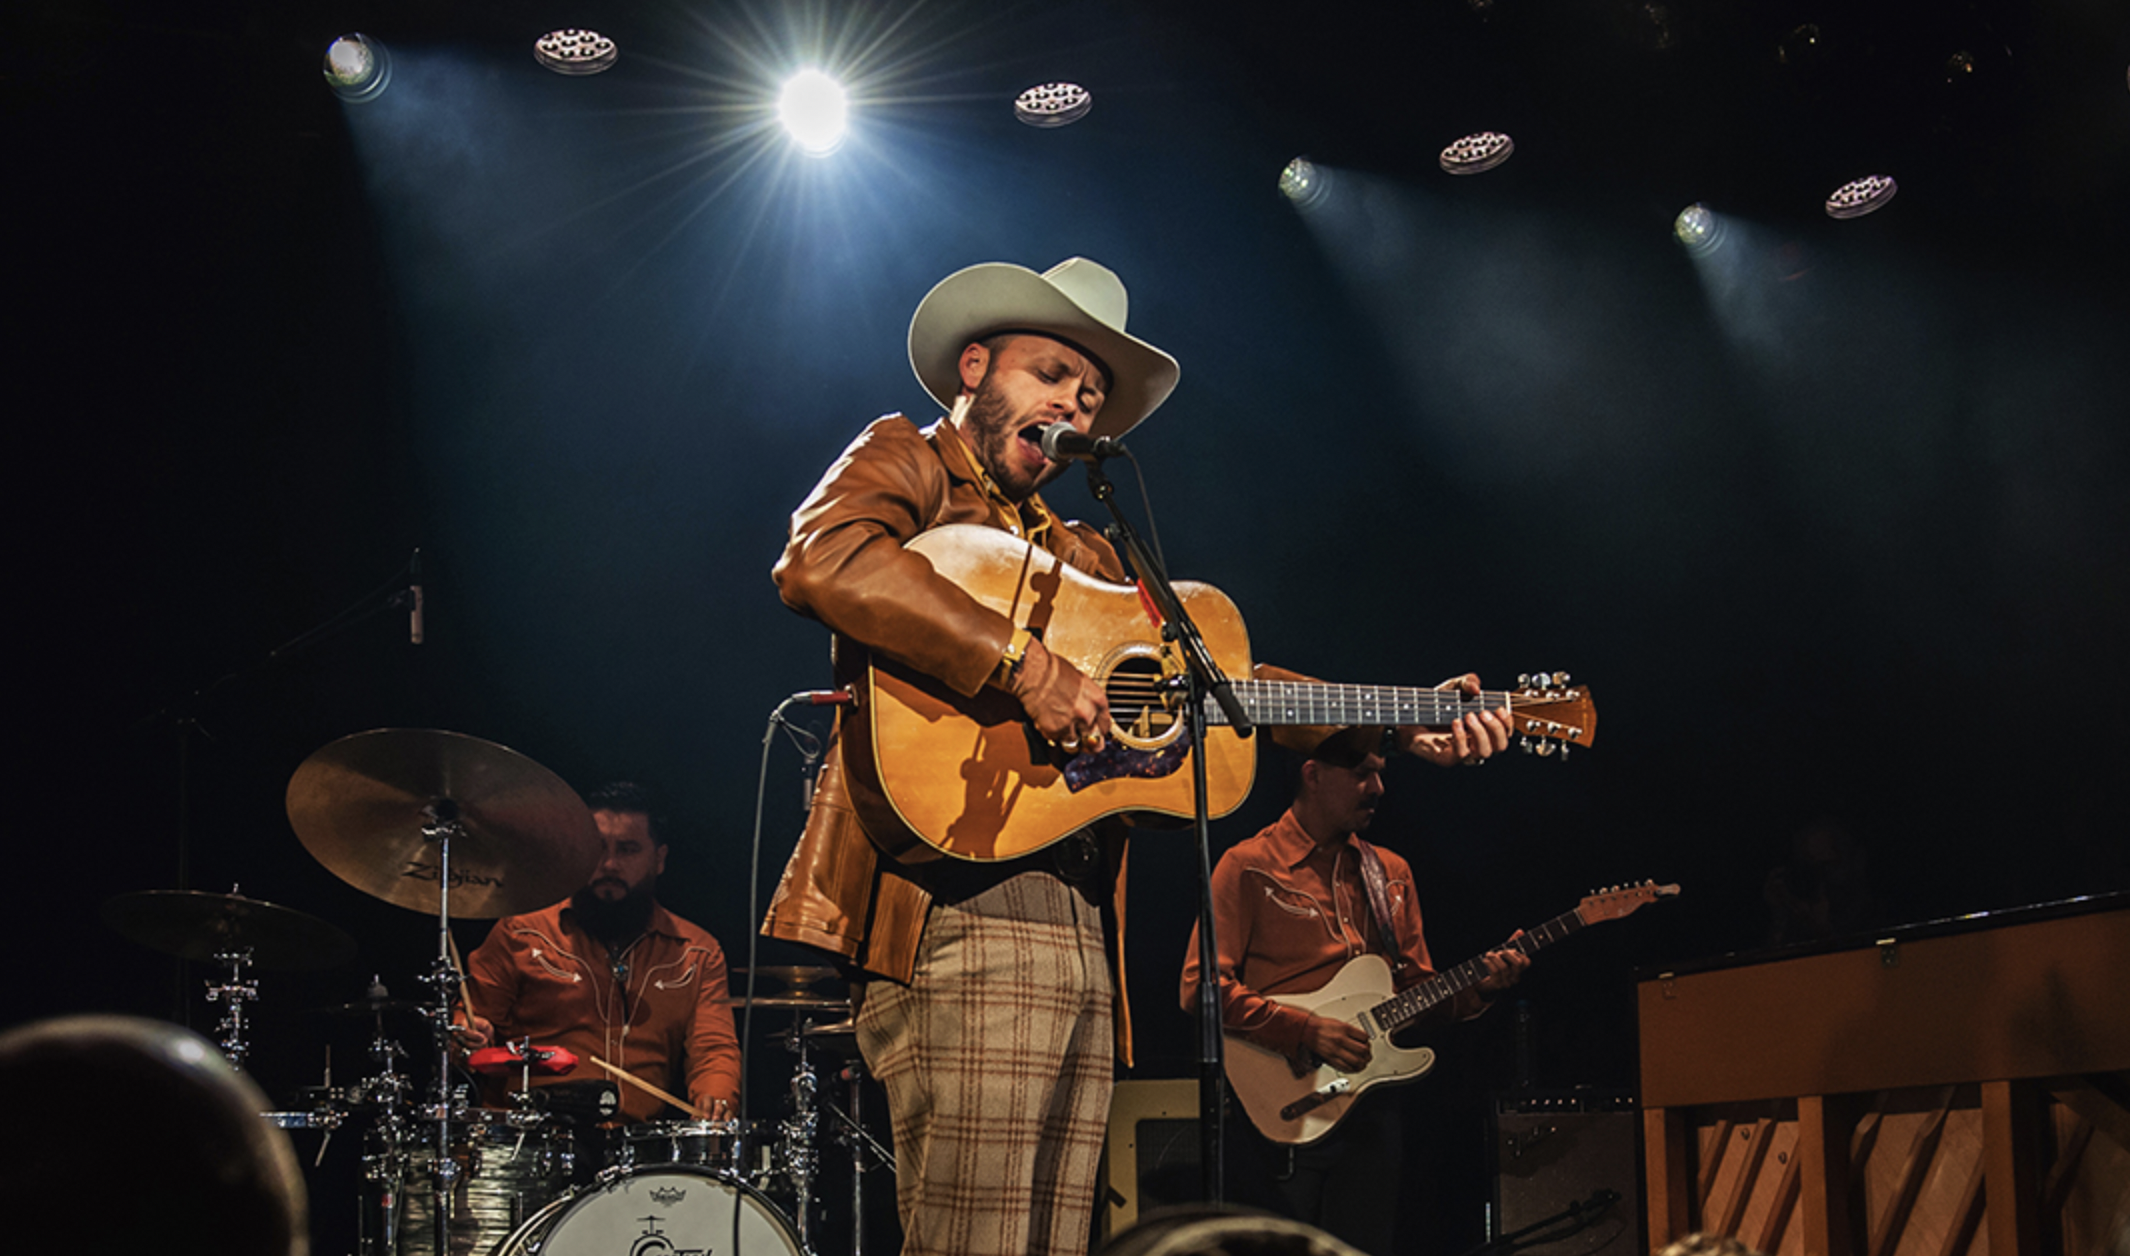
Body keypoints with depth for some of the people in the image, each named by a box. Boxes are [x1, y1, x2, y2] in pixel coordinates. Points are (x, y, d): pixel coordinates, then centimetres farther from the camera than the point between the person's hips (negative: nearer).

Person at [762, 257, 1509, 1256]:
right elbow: (819, 559, -15)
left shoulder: (1084, 556, 30)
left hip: (1084, 930, 8)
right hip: (960, 909, -8)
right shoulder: (906, 459, 8)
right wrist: (1023, 663, -21)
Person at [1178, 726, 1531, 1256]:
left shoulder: (1391, 873, 15)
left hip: (1371, 1109, 5)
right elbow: (1201, 985, -11)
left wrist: (1477, 988, -3)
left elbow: (1417, 987, 17)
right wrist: (1305, 1031, -18)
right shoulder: (1249, 866, -4)